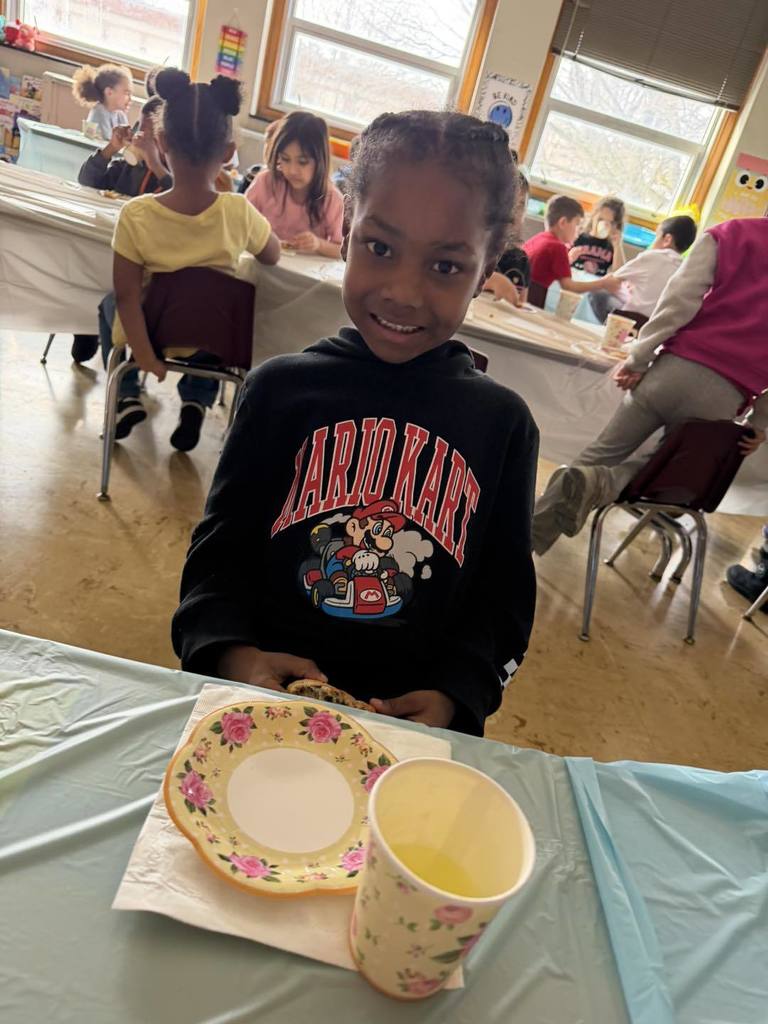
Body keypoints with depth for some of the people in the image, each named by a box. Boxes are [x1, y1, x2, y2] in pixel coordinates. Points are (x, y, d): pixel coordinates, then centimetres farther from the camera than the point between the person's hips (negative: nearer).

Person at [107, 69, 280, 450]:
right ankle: (196, 403, 17)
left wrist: (143, 354, -12)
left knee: (108, 305, 32)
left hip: (145, 333, 0)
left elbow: (126, 296, -21)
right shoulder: (239, 213, -21)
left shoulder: (136, 214, -23)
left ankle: (128, 397, 20)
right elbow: (273, 256, -2)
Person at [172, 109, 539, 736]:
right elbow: (219, 551, 5)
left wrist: (451, 698, -9)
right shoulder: (283, 387, 2)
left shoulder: (503, 424, 3)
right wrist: (233, 654, -12)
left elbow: (504, 596, 7)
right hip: (257, 703, 0)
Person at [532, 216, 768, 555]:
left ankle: (532, 529, 4)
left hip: (676, 367, 0)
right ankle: (603, 482, -12)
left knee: (603, 453, 14)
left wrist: (637, 359, -1)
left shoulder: (729, 232, 12)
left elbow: (679, 300, -3)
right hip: (728, 395, 1)